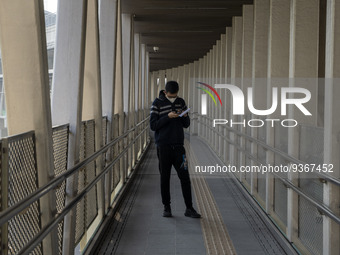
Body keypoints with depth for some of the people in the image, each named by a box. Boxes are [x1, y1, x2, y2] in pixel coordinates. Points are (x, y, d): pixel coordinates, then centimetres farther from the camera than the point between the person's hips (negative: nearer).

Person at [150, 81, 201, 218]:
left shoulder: (181, 102, 9)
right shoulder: (157, 103, -2)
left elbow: (186, 125, 11)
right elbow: (153, 125, -8)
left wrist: (184, 116, -10)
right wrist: (167, 117, -20)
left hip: (178, 146, 3)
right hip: (163, 147, -3)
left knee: (184, 177, 0)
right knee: (165, 177, 4)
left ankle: (189, 208, 5)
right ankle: (166, 207, 16)